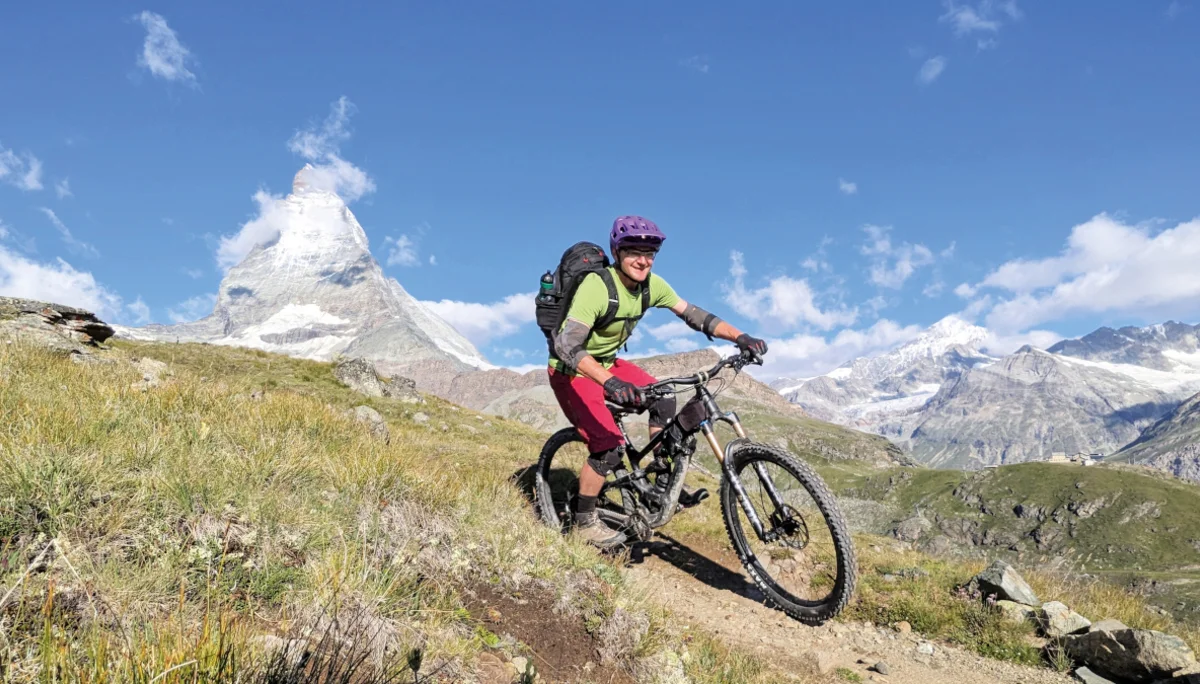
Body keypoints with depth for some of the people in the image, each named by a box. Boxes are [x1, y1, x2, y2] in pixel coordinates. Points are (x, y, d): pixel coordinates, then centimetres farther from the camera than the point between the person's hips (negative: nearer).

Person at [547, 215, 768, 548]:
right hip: (573, 371, -7)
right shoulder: (596, 286, -30)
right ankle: (585, 521, 3)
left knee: (664, 401, -5)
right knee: (610, 446, -18)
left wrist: (741, 337, -19)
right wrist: (609, 382, -55)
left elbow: (692, 313, -5)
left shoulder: (651, 285, -9)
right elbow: (567, 344, -40)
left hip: (607, 362, 7)